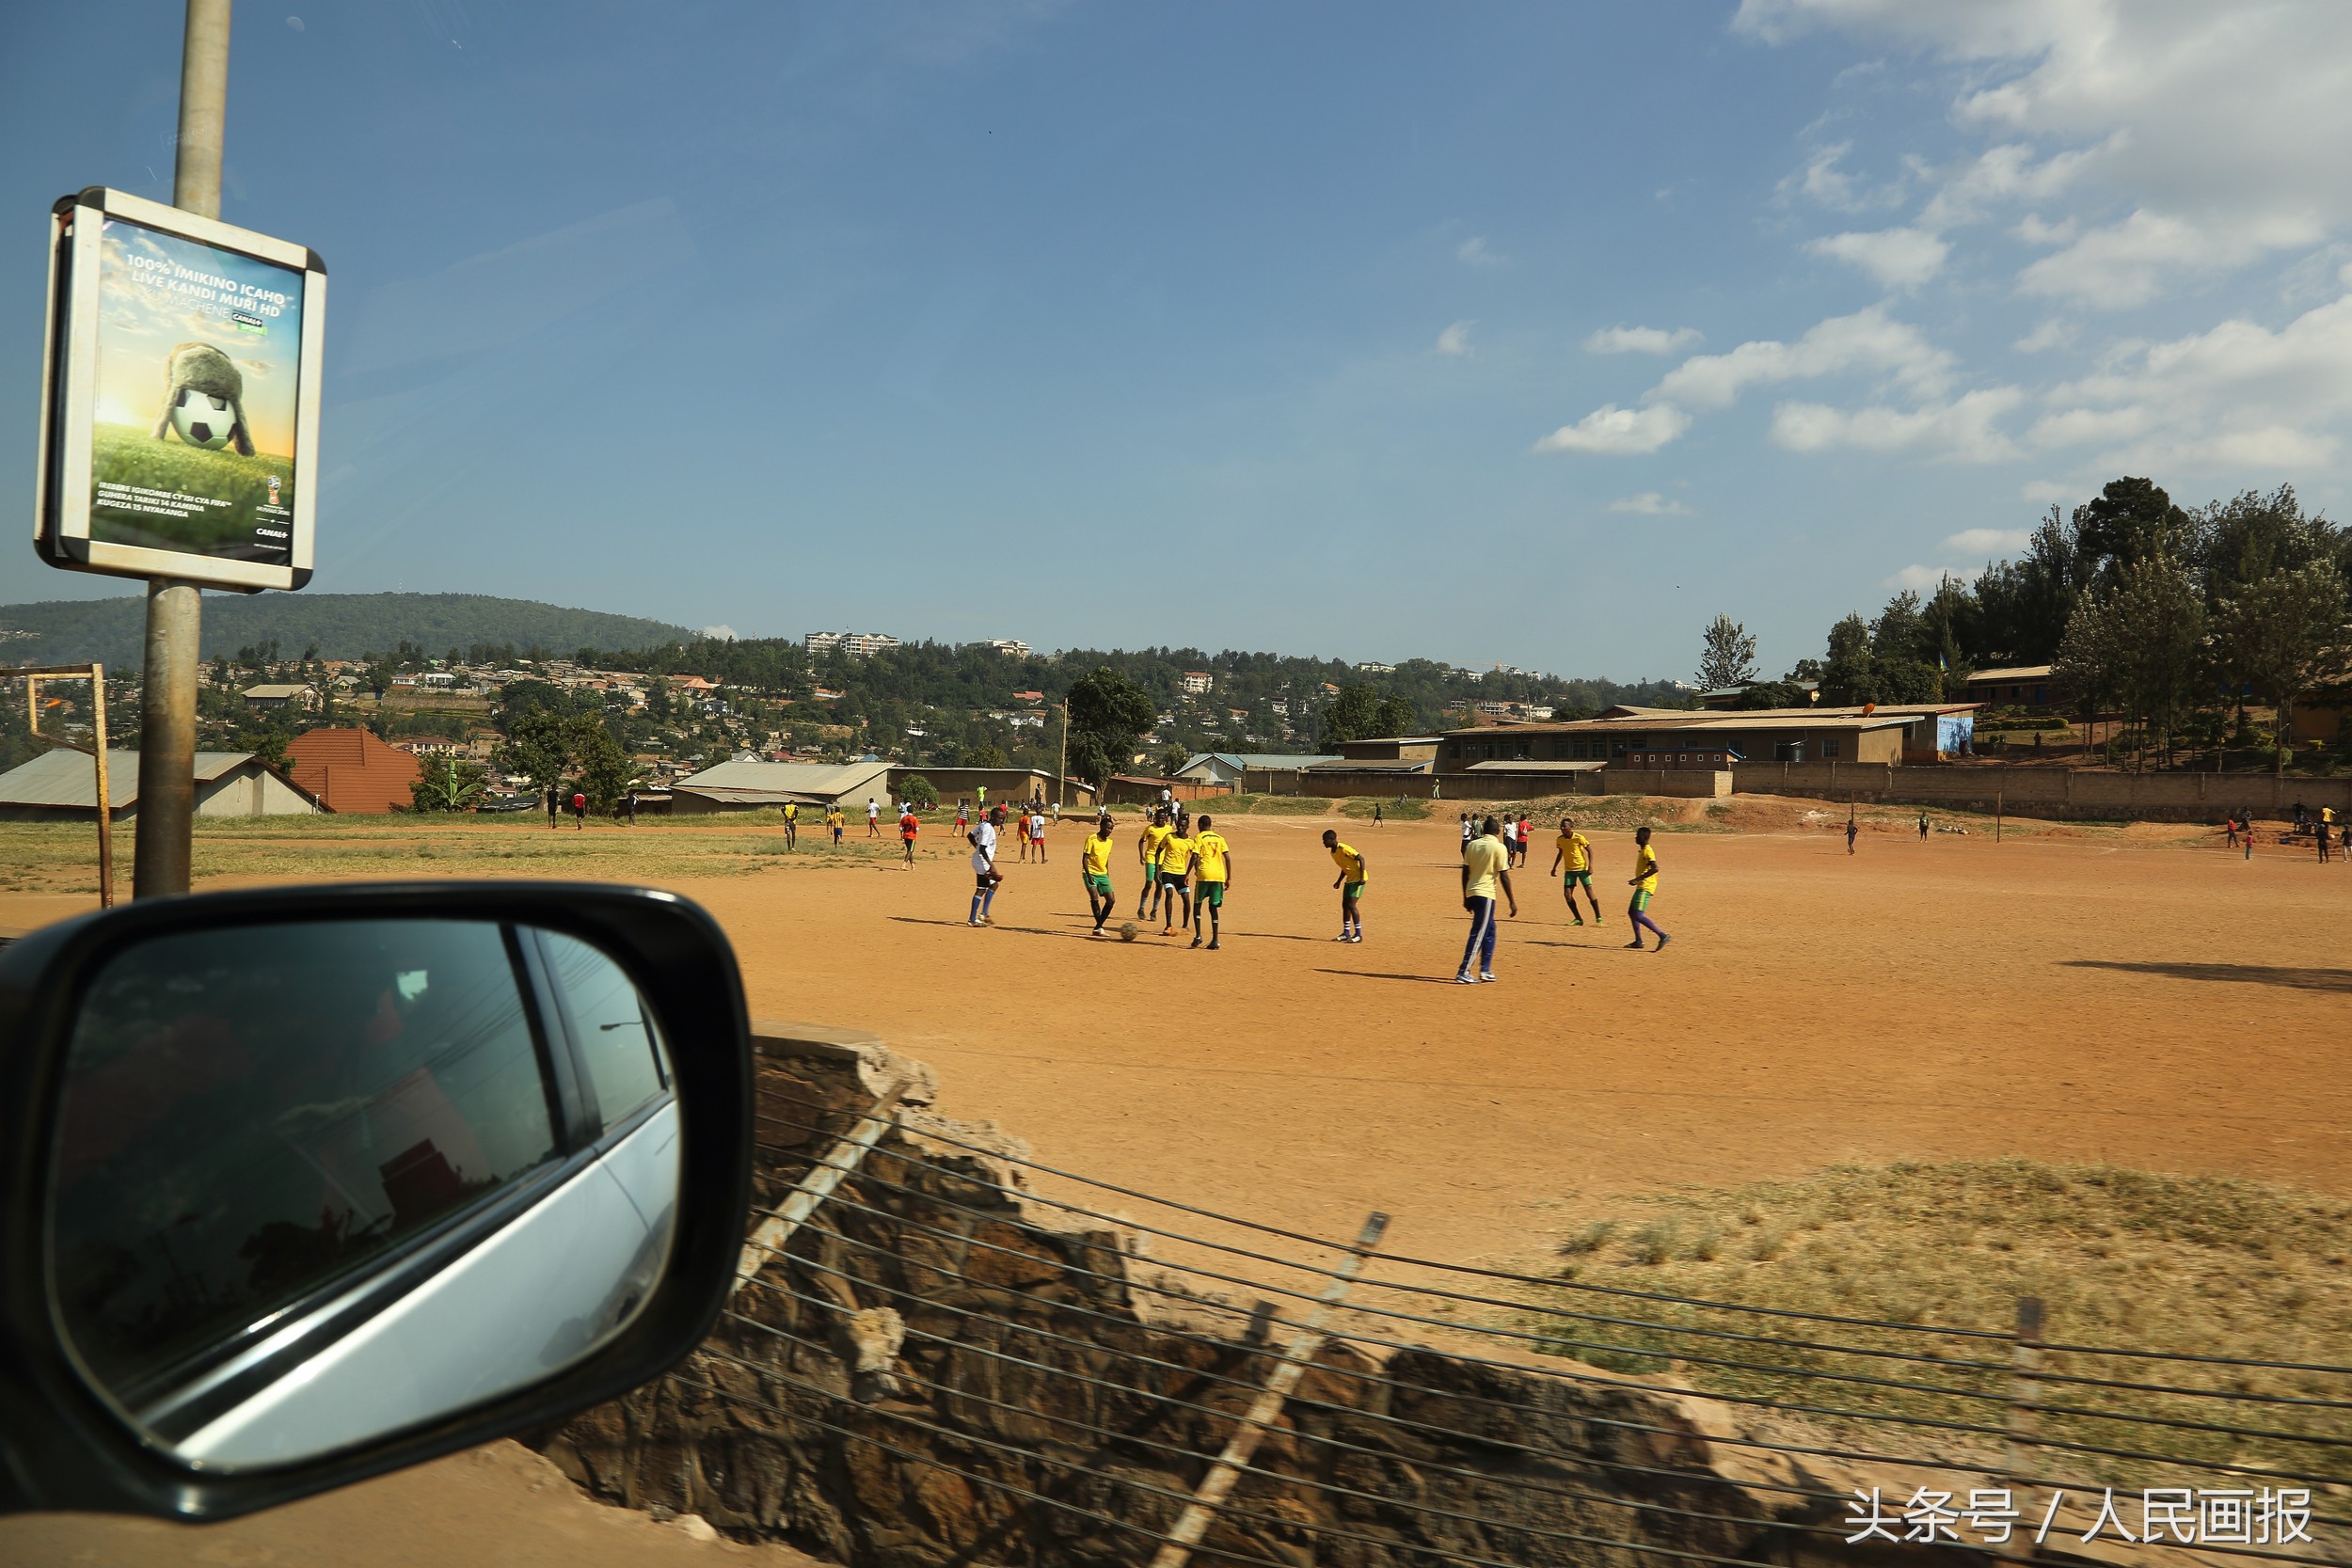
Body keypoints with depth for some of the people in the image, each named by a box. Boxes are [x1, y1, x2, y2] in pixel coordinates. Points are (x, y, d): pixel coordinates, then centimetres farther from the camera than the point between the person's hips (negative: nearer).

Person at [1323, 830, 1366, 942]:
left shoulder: (1344, 849, -21)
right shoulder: (1333, 852, 8)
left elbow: (1361, 859, -21)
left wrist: (1361, 878, -25)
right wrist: (1339, 882, 16)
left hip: (1358, 879, -9)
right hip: (1349, 880, 9)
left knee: (1351, 905, -14)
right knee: (1344, 905, 9)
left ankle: (1358, 934, -8)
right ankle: (1346, 933, 18)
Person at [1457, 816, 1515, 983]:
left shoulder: (1472, 844, 9)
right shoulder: (1499, 848, -8)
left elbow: (1465, 873, 10)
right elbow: (1504, 877, -10)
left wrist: (1466, 898, 17)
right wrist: (1512, 902, -5)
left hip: (1471, 893, 7)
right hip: (1486, 894, -7)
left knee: (1489, 931, 20)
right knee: (1478, 934, -5)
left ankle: (1485, 970, 22)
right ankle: (1463, 973, -8)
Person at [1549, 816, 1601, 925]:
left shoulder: (1579, 838, -15)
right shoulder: (1560, 840, -1)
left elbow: (1590, 851, -6)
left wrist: (1590, 866, -15)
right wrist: (1554, 867, 16)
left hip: (1582, 868, -4)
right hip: (1569, 870, 5)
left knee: (1589, 893, -7)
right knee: (1567, 894, -5)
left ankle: (1598, 918, 3)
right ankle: (1578, 919, 7)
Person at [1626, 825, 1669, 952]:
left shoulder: (1647, 851, -16)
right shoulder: (1642, 850, 15)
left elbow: (1655, 868, -28)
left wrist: (1638, 879, -27)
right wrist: (1637, 880, 21)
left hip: (1645, 887, -11)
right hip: (1641, 887, 11)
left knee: (1638, 915, -17)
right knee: (1631, 912, 17)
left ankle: (1662, 936, -18)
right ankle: (1638, 941, 22)